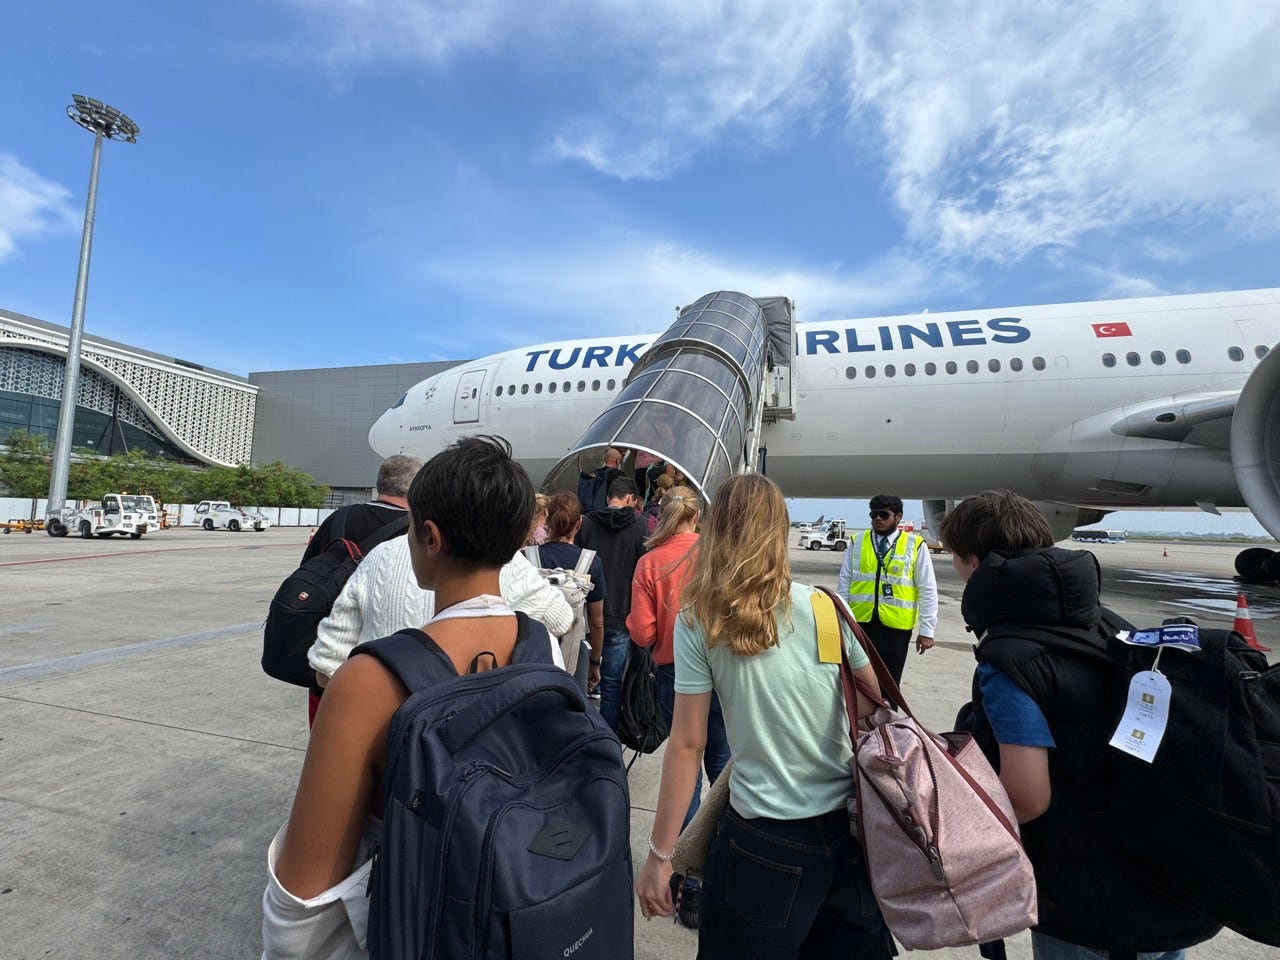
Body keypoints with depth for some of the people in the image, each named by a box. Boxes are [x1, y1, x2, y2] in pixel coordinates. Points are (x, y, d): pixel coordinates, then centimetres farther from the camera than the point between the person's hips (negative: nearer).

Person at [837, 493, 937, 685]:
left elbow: (928, 590, -2)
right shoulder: (857, 542, 4)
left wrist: (927, 630, -4)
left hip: (896, 625, -2)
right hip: (860, 622, 2)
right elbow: (844, 582, 7)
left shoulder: (915, 545, -3)